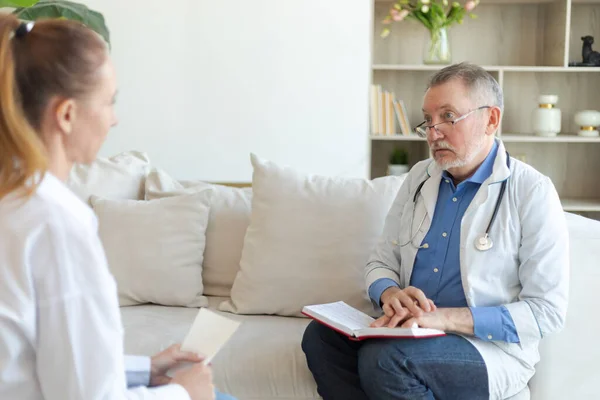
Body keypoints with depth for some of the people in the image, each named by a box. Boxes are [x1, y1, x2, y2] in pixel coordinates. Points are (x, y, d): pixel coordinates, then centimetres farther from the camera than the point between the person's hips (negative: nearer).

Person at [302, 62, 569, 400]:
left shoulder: (532, 192, -8)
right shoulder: (420, 177, 10)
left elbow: (547, 312, -12)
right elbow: (381, 262, 13)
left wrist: (446, 318, -22)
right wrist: (390, 294, -12)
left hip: (492, 347, -5)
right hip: (409, 331, 5)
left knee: (383, 358, -31)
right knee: (321, 335, -20)